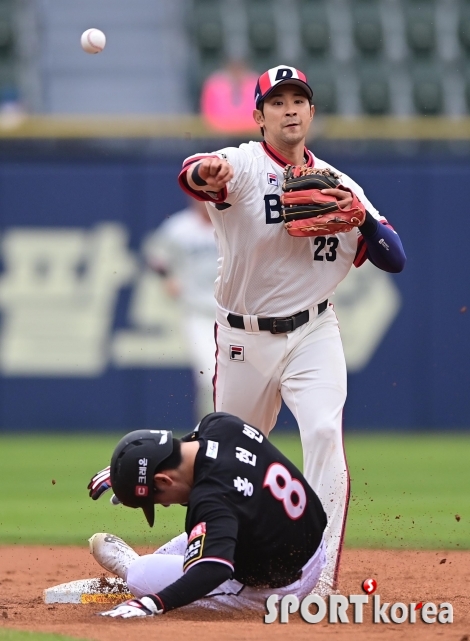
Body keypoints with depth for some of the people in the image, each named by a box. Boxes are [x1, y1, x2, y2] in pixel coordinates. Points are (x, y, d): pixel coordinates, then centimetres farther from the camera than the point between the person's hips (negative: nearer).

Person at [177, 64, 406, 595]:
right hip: (243, 337, -1)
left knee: (325, 432, -20)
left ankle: (321, 579, -21)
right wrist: (206, 172, -60)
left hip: (312, 335, 1)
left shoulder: (336, 184, 3)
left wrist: (360, 215, -20)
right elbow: (191, 174, -35)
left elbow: (394, 260, 0)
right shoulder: (243, 165, -9)